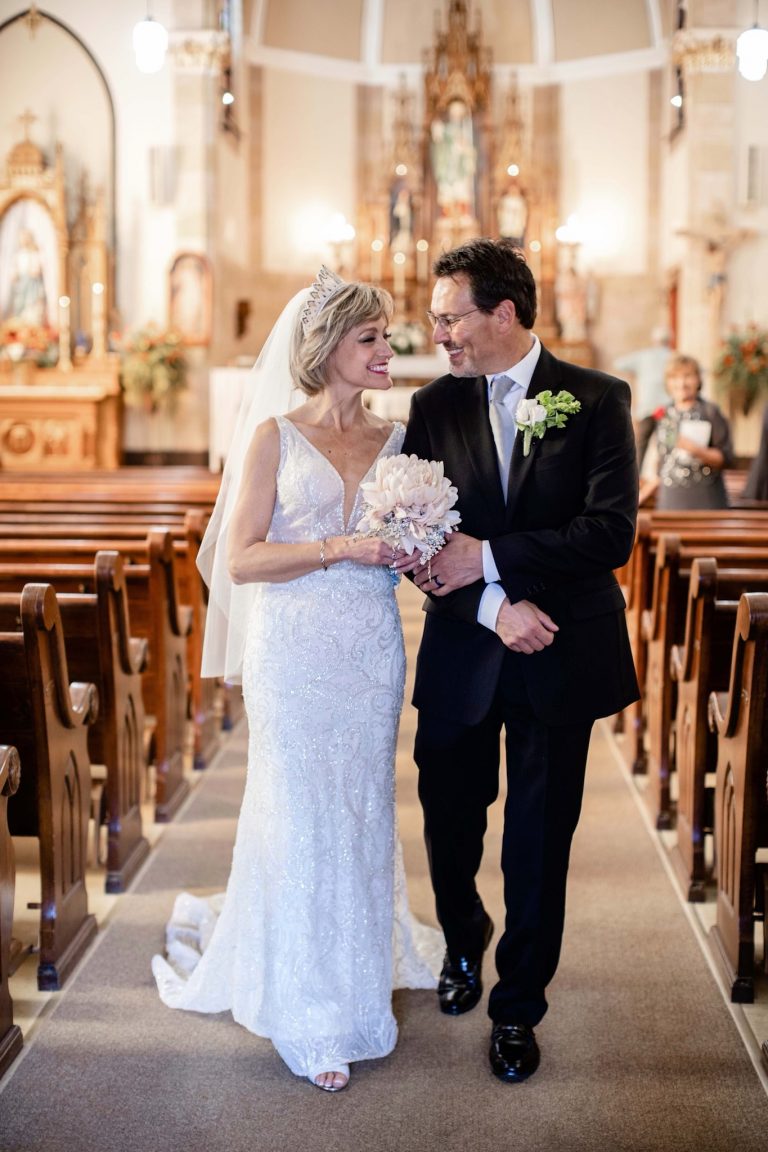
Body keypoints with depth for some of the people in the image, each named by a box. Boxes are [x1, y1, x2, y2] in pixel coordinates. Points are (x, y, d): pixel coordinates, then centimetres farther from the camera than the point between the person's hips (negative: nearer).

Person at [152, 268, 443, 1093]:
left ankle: (360, 979, 28)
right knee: (300, 817, 2)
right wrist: (340, 547, -17)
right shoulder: (274, 436, -2)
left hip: (372, 652, 4)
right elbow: (241, 559, -8)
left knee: (362, 812, 11)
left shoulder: (395, 440, 9)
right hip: (295, 651, -3)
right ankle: (312, 1017, 15)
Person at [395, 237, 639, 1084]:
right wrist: (495, 606, -17)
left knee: (538, 841, 8)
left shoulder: (597, 400, -6)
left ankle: (518, 1006, 27)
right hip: (461, 653, 2)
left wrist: (488, 557, -19)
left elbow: (610, 533, -15)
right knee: (450, 823, 14)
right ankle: (463, 944, 45)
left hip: (559, 657, -2)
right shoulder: (435, 405, 2)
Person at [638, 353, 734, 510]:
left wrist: (697, 450, -19)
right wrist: (641, 496, 16)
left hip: (704, 500, -3)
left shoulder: (710, 412, 0)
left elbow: (726, 459, -4)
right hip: (670, 499, 3)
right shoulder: (664, 415, 11)